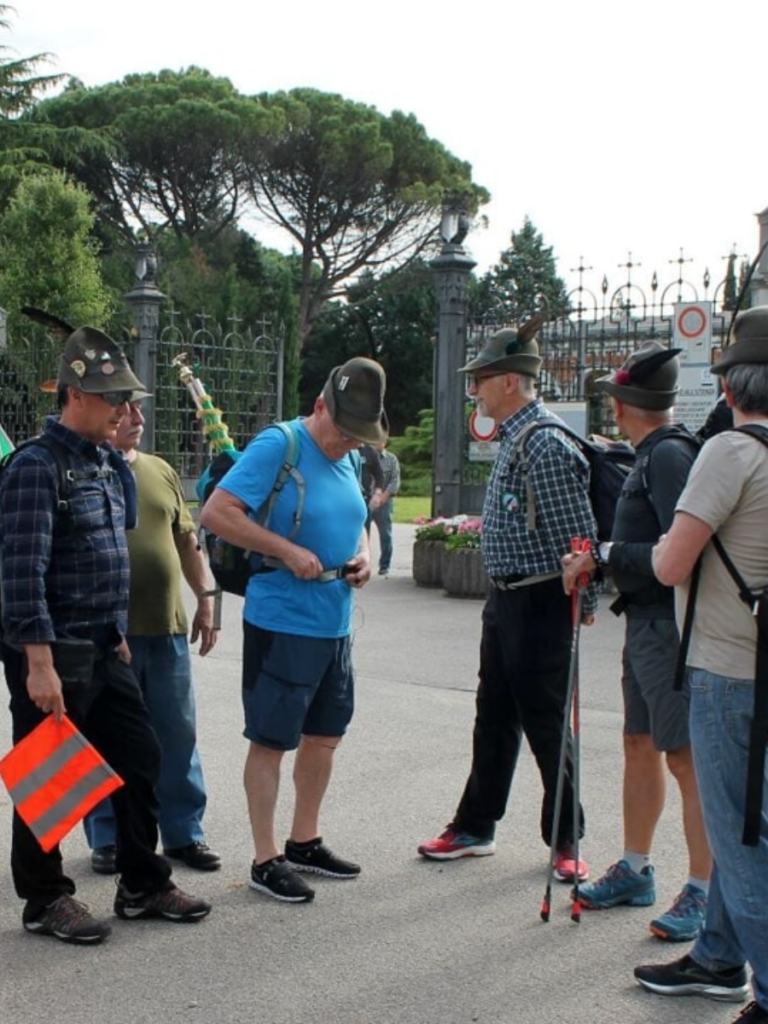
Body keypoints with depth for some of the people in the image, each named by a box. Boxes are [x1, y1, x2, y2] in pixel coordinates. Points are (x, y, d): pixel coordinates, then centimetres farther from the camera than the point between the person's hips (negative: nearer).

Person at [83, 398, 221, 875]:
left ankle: (184, 832, 22)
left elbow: (187, 539, 19)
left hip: (167, 626, 5)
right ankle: (108, 838, 18)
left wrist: (206, 598, 13)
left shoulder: (162, 471, 12)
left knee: (178, 733, 10)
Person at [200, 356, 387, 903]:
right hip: (282, 625, -8)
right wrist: (288, 551, -23)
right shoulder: (276, 446, -14)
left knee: (325, 734, 16)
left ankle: (305, 841, 32)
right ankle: (266, 860, 12)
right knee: (271, 740, 1)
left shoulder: (347, 458, 11)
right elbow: (216, 512, -21)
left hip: (335, 625, 8)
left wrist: (363, 555, 3)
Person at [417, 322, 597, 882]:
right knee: (494, 720, 17)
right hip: (505, 599, 10)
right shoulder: (514, 437, 11)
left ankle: (567, 841, 16)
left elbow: (576, 532, -21)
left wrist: (584, 603, -16)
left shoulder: (545, 443, -20)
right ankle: (475, 828, 29)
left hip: (539, 604, -10)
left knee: (545, 725, 2)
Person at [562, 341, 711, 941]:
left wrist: (604, 555, -20)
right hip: (646, 623, 10)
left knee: (686, 757, -5)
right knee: (641, 747, 17)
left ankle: (703, 893, 2)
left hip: (671, 626, -10)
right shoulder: (651, 457, 14)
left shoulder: (669, 456, -16)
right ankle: (635, 871, 29)